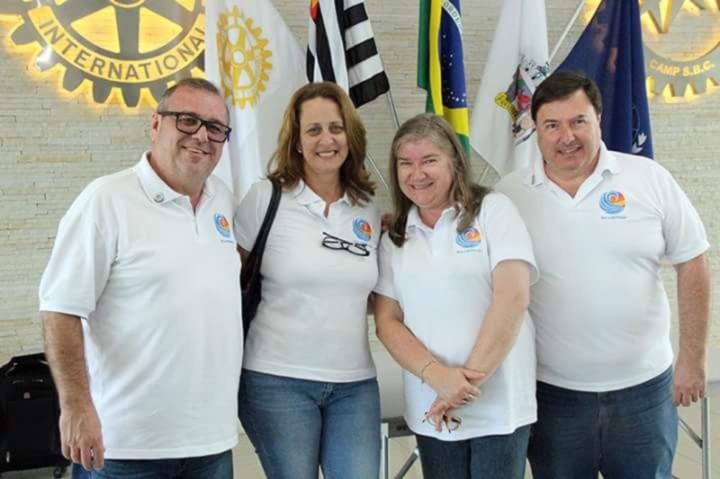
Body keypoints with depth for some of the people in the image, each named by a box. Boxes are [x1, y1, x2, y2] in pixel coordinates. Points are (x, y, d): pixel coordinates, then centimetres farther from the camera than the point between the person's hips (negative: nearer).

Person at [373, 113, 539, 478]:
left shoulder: (492, 210, -2)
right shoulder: (394, 239, 8)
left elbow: (513, 297, -11)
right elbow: (387, 322, 3)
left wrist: (469, 380, -13)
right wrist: (437, 376, -14)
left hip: (499, 406, -3)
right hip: (431, 411, 3)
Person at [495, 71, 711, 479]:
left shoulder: (650, 179, -4)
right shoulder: (509, 195, -4)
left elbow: (692, 264, -1)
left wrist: (692, 358, -1)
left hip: (642, 386, 0)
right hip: (552, 391, 0)